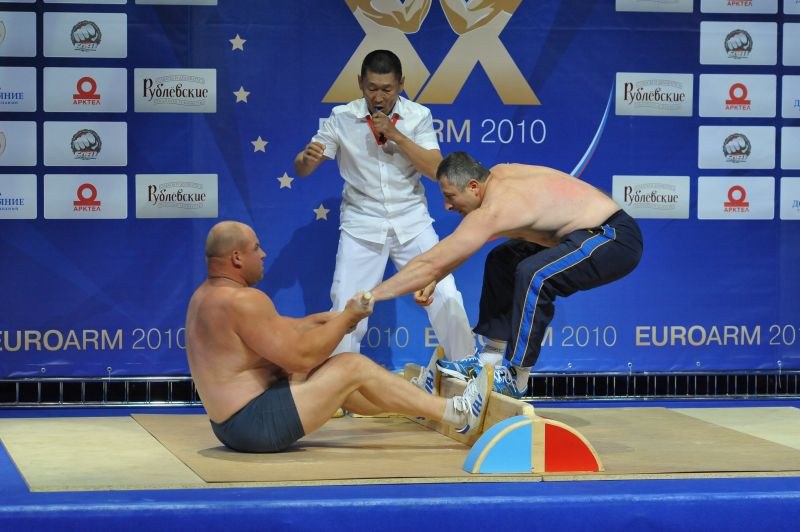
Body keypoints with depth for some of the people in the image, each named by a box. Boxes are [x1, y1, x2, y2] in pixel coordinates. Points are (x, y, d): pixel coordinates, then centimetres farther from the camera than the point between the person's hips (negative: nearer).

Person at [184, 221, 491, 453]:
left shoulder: (205, 296, 11)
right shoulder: (242, 301, -21)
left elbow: (276, 331, 18)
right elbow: (299, 356, -20)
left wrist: (321, 321, 8)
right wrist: (347, 317, -7)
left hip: (231, 424, 10)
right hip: (257, 423, -10)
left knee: (331, 377, 23)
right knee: (354, 367, -3)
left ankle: (416, 400, 37)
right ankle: (456, 413, 6)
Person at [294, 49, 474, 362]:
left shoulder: (418, 116, -4)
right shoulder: (342, 118, -5)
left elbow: (437, 170, -12)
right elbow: (301, 169, -4)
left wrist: (396, 136, -20)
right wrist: (307, 157, -29)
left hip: (412, 222, 1)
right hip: (362, 226, 0)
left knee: (447, 299, -3)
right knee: (346, 310, -5)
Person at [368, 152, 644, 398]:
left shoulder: (493, 210, -25)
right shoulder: (496, 176, 2)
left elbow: (432, 263, -23)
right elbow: (459, 246, 18)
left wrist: (371, 296, -19)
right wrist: (432, 281, 9)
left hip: (616, 239, -11)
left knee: (534, 275, -30)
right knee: (502, 262, 17)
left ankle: (515, 378, -18)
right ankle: (493, 357, 14)